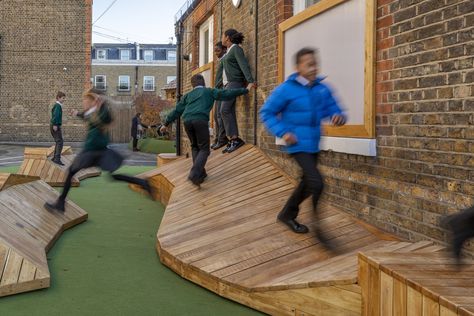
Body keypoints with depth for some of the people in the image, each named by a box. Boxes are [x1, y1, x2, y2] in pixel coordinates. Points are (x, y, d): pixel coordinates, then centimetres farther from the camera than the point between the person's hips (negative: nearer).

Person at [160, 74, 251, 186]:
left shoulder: (188, 95, 30)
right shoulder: (209, 91, 21)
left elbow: (177, 110, 28)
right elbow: (226, 94, 10)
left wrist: (166, 124, 36)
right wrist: (245, 90, 16)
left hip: (187, 121, 4)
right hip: (200, 121, -4)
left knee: (195, 147, 23)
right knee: (204, 149, 2)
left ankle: (200, 173, 14)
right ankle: (194, 174, -17)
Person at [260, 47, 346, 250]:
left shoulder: (322, 89, 2)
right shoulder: (286, 90, -12)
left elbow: (332, 109, 9)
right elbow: (267, 113, -5)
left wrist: (338, 116, -15)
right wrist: (283, 132, -17)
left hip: (314, 145, 7)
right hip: (298, 145, -7)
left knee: (307, 182, 19)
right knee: (316, 183, -18)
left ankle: (287, 214, 40)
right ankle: (318, 226, -4)